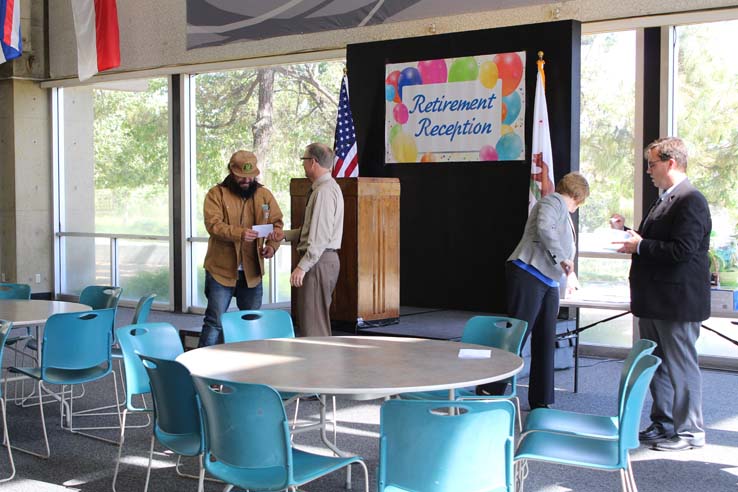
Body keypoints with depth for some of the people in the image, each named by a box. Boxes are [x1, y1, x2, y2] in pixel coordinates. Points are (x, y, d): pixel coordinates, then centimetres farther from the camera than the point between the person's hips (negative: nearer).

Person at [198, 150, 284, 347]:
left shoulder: (264, 194, 7)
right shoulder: (216, 194, -6)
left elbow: (276, 223, 8)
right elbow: (213, 224, -18)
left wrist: (272, 245, -11)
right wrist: (239, 233, -32)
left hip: (252, 271, 4)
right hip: (221, 270, -4)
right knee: (215, 322, -1)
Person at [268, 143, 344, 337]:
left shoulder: (324, 191, -16)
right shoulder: (322, 188, 16)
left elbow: (321, 235, -23)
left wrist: (302, 266, -23)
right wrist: (285, 235, 16)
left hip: (319, 261, -11)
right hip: (325, 260, 11)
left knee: (313, 326, -8)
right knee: (319, 323, 17)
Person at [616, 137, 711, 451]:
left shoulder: (690, 200, -17)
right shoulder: (666, 200, 15)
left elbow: (683, 249, -25)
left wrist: (641, 245, -18)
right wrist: (632, 234, 5)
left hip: (677, 303, -10)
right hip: (654, 302, 10)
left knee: (681, 367, 1)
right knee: (657, 366, 17)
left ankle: (689, 432, 12)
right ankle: (663, 425, 29)